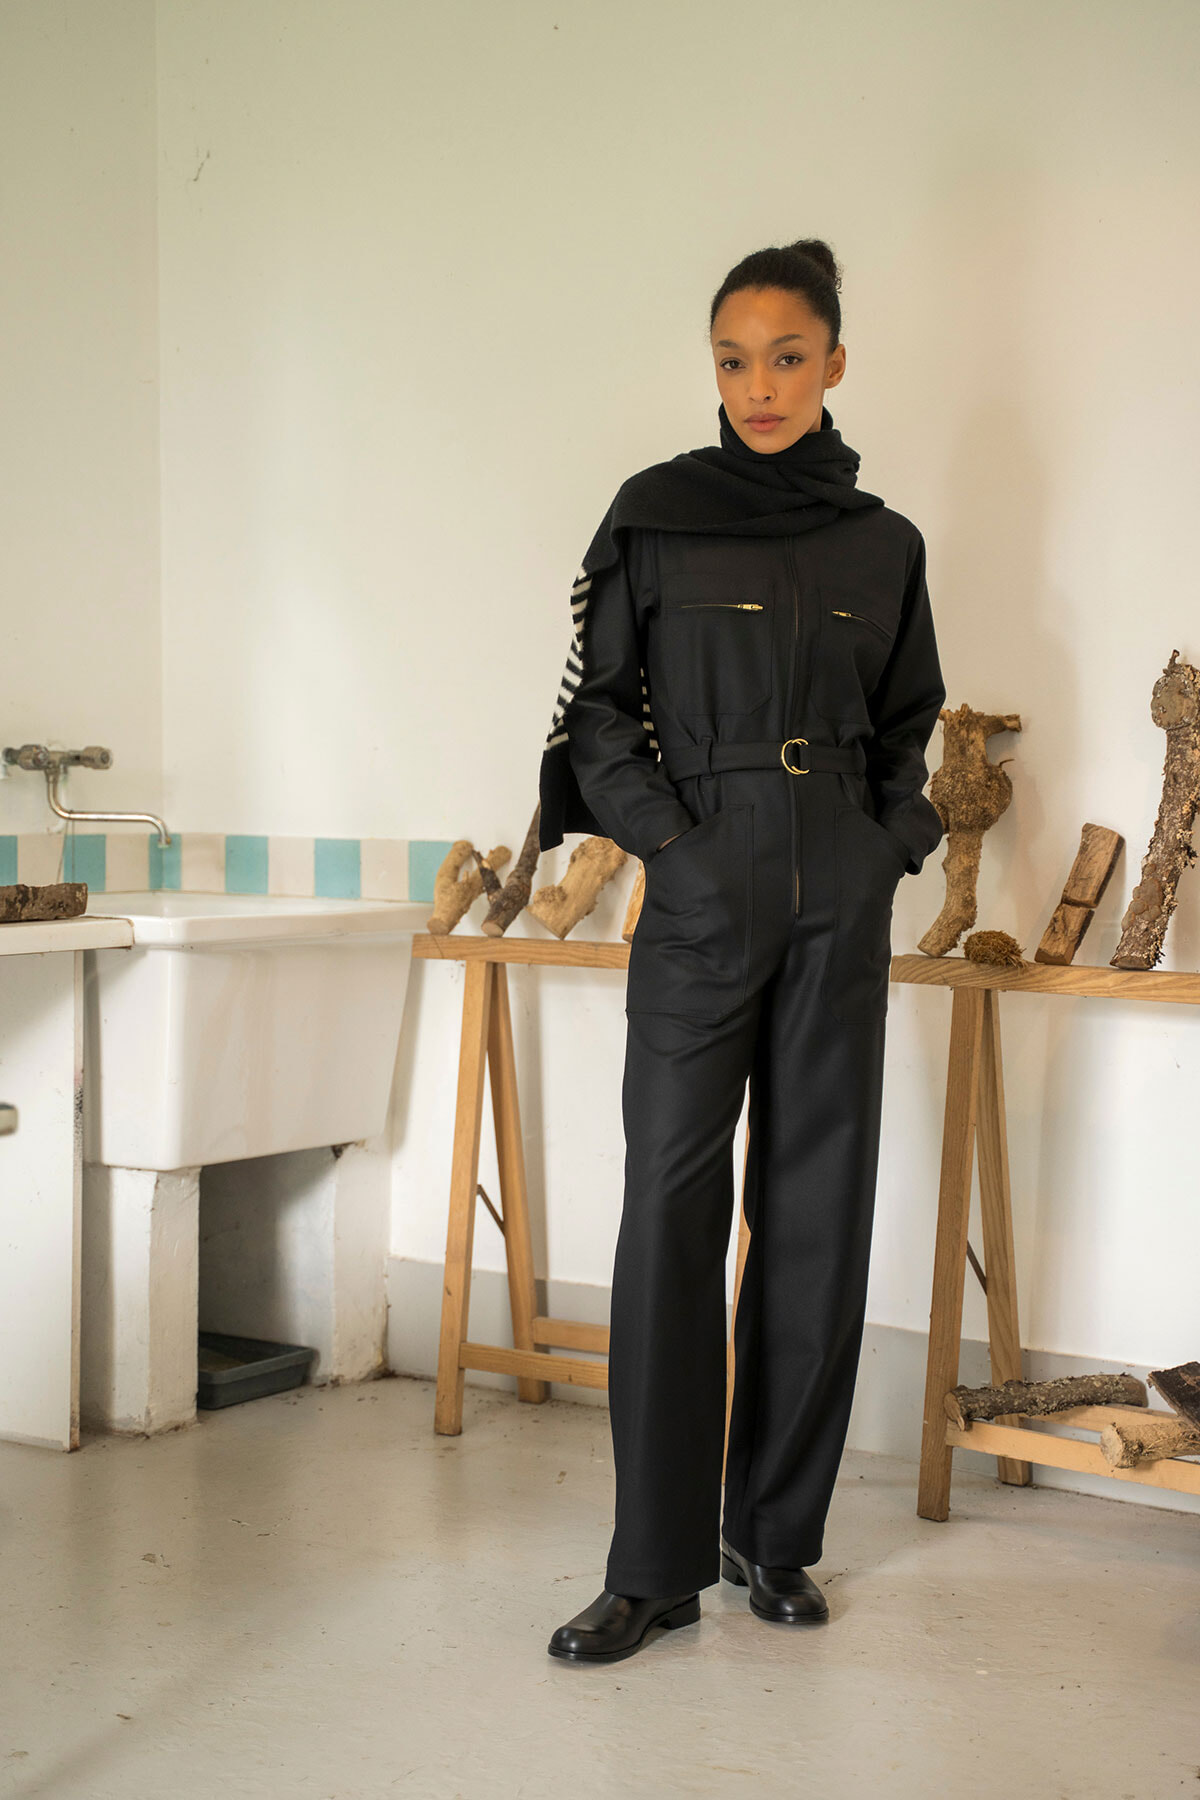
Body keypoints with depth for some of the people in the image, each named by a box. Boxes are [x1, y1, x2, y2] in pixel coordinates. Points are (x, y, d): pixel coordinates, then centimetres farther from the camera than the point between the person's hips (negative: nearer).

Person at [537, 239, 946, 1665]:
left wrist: (896, 844, 4)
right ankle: (656, 1564, 3)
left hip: (841, 902, 3)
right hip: (703, 898, -3)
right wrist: (668, 838, -8)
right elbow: (599, 706, 3)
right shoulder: (656, 515, 2)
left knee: (817, 1210, 4)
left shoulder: (883, 545, 10)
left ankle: (775, 1536, 17)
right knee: (672, 1212, -5)